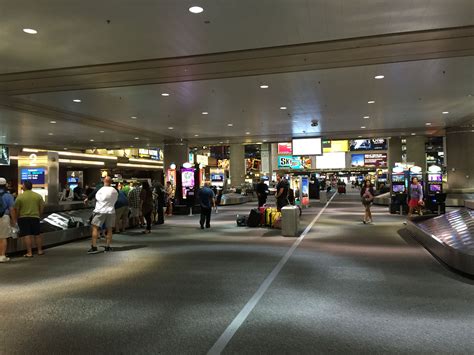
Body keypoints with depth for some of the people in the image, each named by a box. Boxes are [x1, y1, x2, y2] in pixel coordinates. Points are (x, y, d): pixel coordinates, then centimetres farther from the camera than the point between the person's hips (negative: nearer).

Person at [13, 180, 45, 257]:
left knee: (27, 235, -1)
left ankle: (29, 253, -1)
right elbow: (41, 208, 3)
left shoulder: (20, 197, -7)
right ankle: (40, 250, 20)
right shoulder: (38, 196, 1)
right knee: (37, 234, 13)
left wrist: (16, 218, 8)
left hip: (23, 217, -3)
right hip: (35, 217, 3)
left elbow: (16, 209, -5)